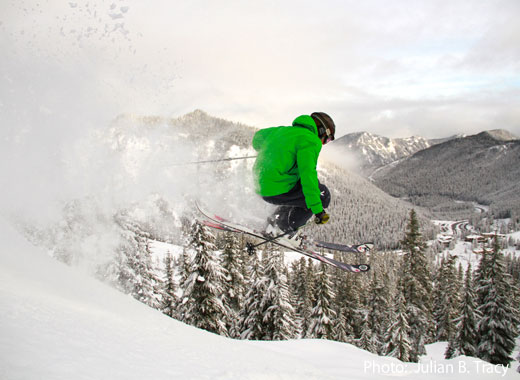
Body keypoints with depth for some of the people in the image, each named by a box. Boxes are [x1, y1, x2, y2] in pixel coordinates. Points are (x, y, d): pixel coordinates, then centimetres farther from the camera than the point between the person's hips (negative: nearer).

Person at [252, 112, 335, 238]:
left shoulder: (284, 130, 16)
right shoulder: (311, 141, -9)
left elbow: (258, 137, 31)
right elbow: (307, 174, -20)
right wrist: (318, 210, -19)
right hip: (279, 191, -9)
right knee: (322, 194, 4)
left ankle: (277, 218, 20)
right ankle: (283, 228, 2)